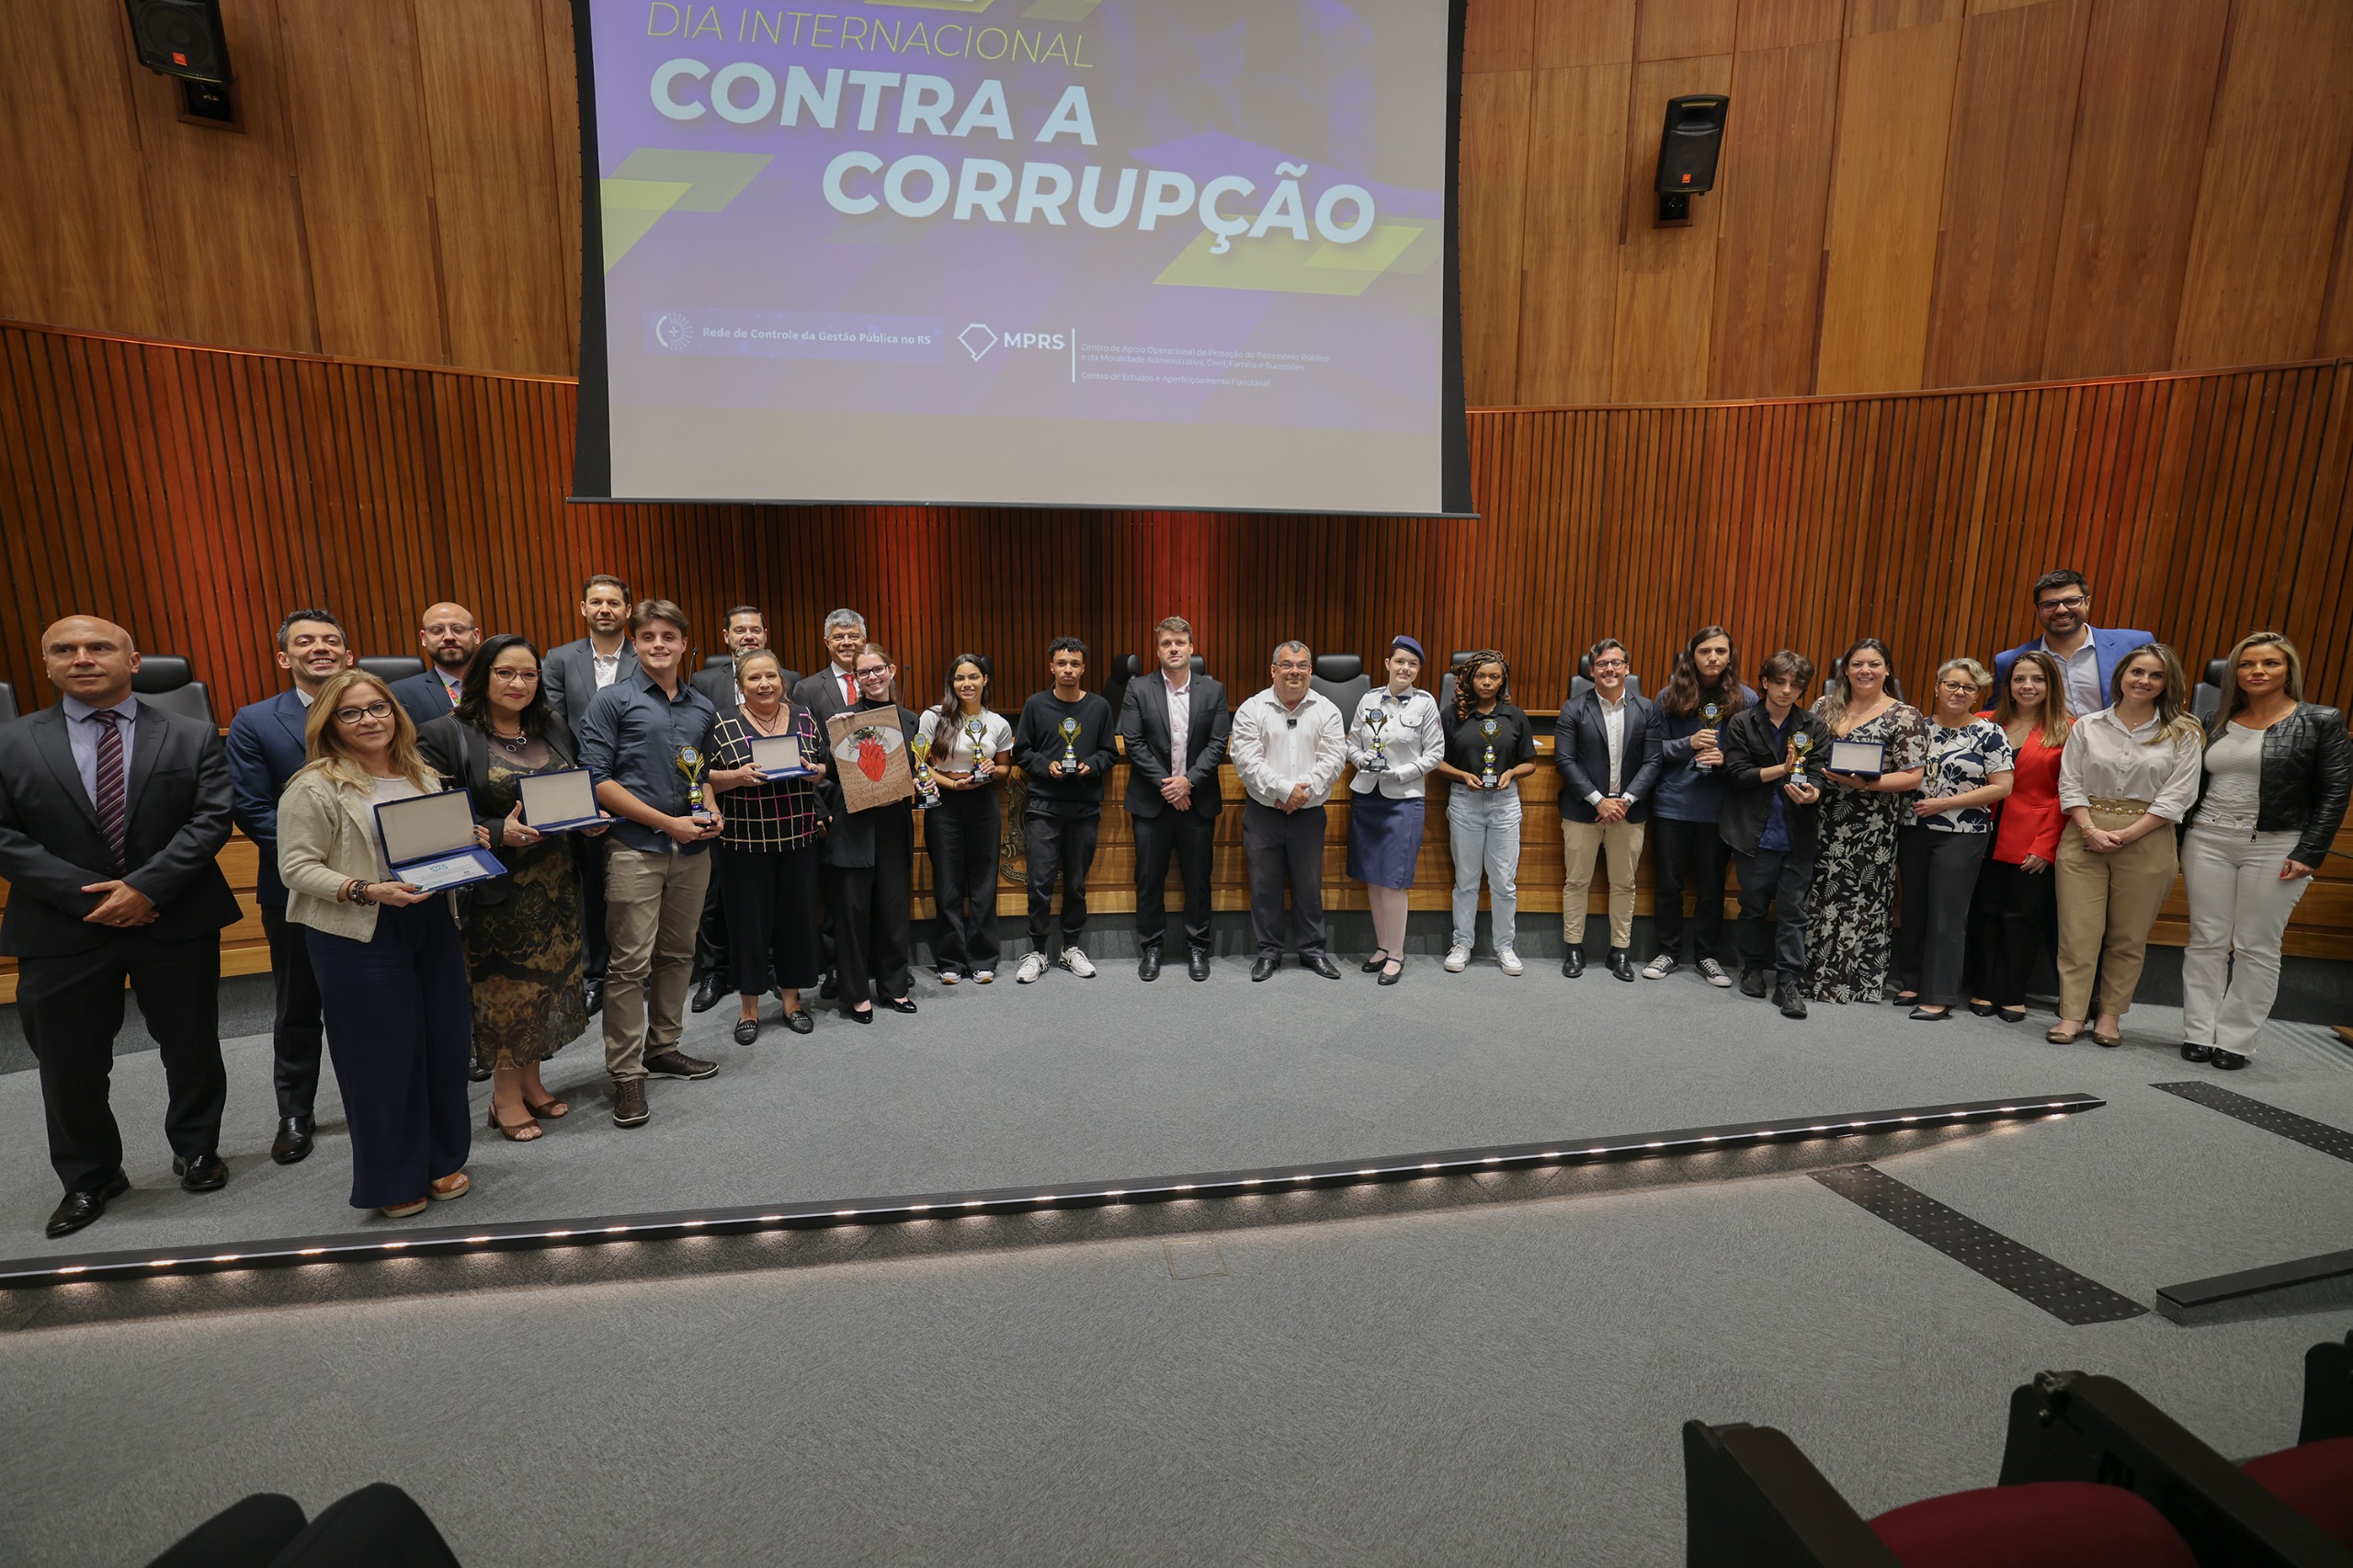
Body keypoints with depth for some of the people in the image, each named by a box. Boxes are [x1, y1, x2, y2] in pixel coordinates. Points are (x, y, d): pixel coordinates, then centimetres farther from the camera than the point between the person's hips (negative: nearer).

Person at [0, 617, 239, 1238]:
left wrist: (146, 887, -17)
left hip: (177, 924, -1)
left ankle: (196, 1151, 32)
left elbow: (211, 819, -7)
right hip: (62, 929, 1)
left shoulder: (193, 737, 1)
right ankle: (88, 1179, 30)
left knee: (193, 1048, 11)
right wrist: (87, 894, -14)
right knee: (70, 1065, 10)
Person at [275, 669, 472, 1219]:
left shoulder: (424, 777, 11)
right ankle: (393, 1180, 23)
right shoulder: (315, 787, -8)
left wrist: (469, 844, 0)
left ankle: (442, 1159, 30)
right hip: (360, 938, -5)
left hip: (434, 928, 6)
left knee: (446, 1045, 11)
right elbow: (299, 867, -12)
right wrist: (367, 891, -24)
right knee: (382, 1058, 5)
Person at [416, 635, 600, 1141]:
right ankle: (506, 1094, 21)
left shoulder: (553, 729, 8)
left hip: (556, 881, 5)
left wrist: (590, 820, -2)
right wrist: (498, 833, -23)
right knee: (504, 985, 4)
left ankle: (530, 1080, 29)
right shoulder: (447, 734, -9)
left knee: (548, 978, 12)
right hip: (497, 889, -5)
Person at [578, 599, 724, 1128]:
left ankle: (663, 1048, 27)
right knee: (630, 963, -3)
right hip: (635, 848, -5)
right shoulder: (613, 701, -3)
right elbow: (596, 779, -9)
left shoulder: (703, 708, 12)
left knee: (677, 954, 13)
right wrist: (667, 822, -13)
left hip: (691, 849, 5)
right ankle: (626, 1073, 7)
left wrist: (711, 812, 1)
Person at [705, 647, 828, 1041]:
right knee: (749, 920, 5)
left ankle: (791, 999, 24)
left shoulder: (803, 718, 7)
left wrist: (814, 771, -9)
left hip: (798, 838, 3)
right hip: (745, 840, -2)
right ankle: (749, 1008, 20)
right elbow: (704, 778, -1)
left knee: (798, 915, 8)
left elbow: (826, 769, 12)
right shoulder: (723, 723, -1)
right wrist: (738, 776, -19)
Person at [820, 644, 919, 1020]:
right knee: (853, 909, 3)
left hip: (895, 826, 4)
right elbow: (832, 776, -3)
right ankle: (856, 994, 16)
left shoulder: (909, 719, 11)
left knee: (894, 907, 10)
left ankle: (893, 986, 25)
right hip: (854, 827, -4)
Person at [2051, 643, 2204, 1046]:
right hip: (2084, 837, 0)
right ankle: (2071, 1015, 3)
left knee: (2129, 935, 6)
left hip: (2147, 842, 0)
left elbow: (2176, 795, -3)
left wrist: (2125, 835, -12)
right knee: (2078, 929, -2)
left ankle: (2111, 1015, 17)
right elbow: (2070, 785, 4)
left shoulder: (2182, 734, 4)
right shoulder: (2087, 727, 6)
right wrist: (2091, 830, -10)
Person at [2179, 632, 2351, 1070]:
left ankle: (2235, 1041, 10)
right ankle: (2199, 1034, 10)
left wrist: (2308, 854, -10)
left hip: (2275, 848, -3)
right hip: (2207, 841, 3)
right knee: (2206, 941, 4)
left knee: (2256, 948, 2)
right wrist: (2181, 840, 7)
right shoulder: (2217, 724, 9)